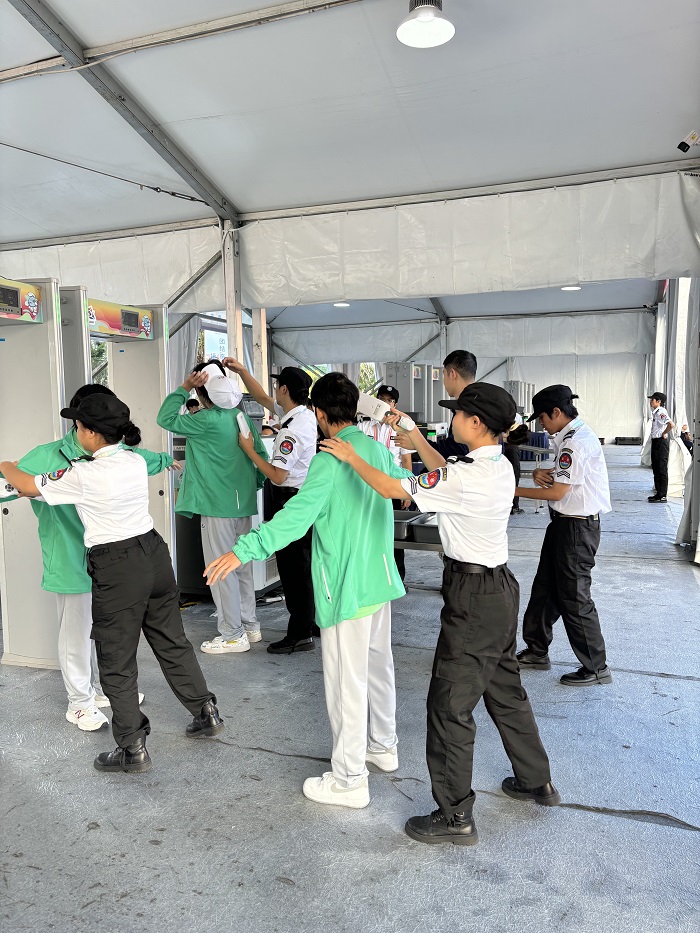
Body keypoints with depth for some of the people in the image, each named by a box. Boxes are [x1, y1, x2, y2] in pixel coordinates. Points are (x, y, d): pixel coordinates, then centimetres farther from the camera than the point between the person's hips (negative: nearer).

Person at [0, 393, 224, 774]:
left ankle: (133, 749, 19)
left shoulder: (83, 475, -15)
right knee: (172, 642, 20)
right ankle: (206, 712, 31)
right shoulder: (136, 461, 2)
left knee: (116, 663, 8)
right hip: (154, 555, 7)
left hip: (117, 570, -7)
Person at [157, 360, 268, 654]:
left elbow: (166, 419, -7)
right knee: (242, 566, 17)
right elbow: (261, 455, 10)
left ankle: (232, 635, 8)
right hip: (243, 503, 8)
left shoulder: (207, 421, -16)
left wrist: (184, 388, -7)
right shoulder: (241, 416, 6)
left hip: (218, 506, -8)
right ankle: (249, 625, 27)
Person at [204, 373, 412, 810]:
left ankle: (349, 780, 15)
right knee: (379, 664, 22)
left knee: (347, 681, 2)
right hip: (381, 581, 9)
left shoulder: (330, 460, -19)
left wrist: (244, 550, -32)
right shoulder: (378, 449, 5)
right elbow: (404, 481, 26)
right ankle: (383, 746, 41)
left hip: (347, 588, -9)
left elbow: (298, 515, -31)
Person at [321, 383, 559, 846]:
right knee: (505, 690, 24)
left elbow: (392, 488, -19)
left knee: (450, 703, 2)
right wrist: (414, 436, 22)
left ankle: (456, 816, 15)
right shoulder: (502, 467, 3)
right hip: (501, 587, 10)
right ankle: (537, 782, 41)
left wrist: (351, 457, -5)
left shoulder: (465, 477, -24)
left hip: (473, 598, -9)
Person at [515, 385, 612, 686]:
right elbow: (558, 475, 16)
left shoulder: (576, 443, -22)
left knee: (574, 598, 1)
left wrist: (514, 491, -13)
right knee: (545, 588, 17)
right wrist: (540, 473, -7)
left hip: (577, 528, -10)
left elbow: (557, 492, -22)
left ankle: (596, 667, 16)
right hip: (564, 523, 10)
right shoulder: (570, 436, 10)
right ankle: (537, 651, 31)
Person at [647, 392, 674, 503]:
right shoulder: (655, 412, 12)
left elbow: (671, 424, -32)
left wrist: (663, 434, -19)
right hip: (656, 442, 10)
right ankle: (659, 493, 23)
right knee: (656, 468, 15)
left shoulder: (661, 412, -18)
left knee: (661, 469, -5)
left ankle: (662, 496, 1)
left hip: (661, 442, -10)